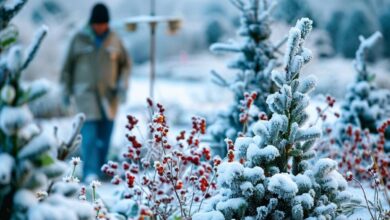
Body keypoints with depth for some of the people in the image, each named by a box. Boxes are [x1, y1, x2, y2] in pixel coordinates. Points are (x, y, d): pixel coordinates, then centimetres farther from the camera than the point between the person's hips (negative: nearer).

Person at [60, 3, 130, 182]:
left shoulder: (114, 40, 3)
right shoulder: (79, 39, 0)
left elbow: (125, 64, 13)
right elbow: (68, 65, 6)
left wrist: (122, 84, 0)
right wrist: (66, 90, 5)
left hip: (109, 94, 2)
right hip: (85, 93, -2)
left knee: (105, 135, 5)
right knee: (89, 133, -13)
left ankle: (99, 169, 17)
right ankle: (90, 172, -16)